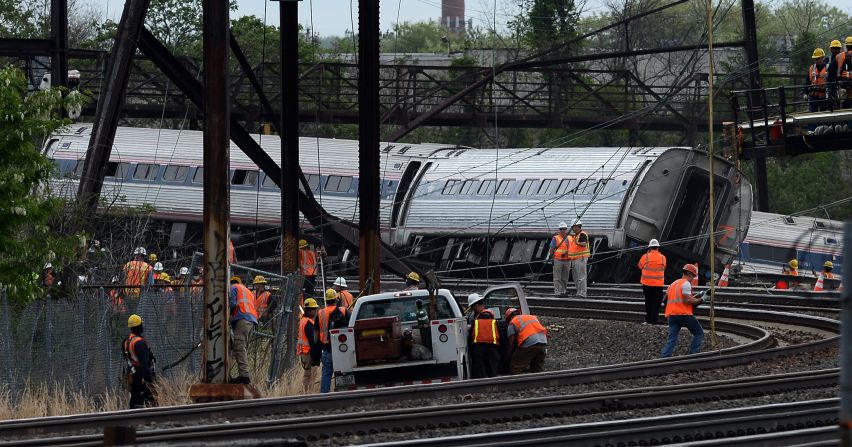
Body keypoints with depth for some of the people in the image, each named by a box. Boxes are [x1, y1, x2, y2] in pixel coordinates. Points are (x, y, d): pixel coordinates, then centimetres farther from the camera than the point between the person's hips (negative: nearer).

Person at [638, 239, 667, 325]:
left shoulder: (645, 257, -8)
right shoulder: (662, 258, -4)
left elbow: (640, 266, 8)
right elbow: (663, 268, 9)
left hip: (647, 284, 0)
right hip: (658, 284, 0)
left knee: (648, 302, 12)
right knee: (656, 303, 6)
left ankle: (648, 320, 13)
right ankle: (654, 320, 3)